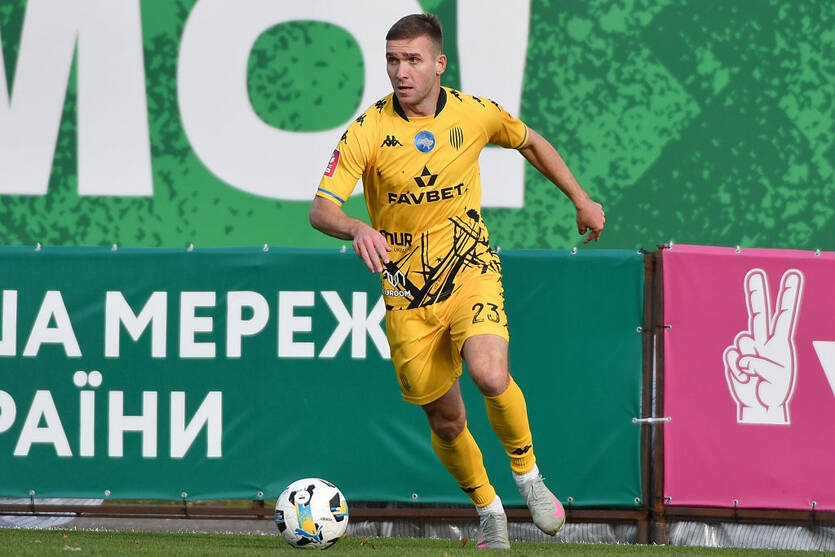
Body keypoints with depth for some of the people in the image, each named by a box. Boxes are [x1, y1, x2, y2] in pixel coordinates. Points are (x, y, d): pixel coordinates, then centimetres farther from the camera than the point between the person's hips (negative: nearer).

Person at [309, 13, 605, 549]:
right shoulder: (367, 131, -12)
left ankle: (528, 475, -2)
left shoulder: (476, 114, -6)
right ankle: (488, 510, 31)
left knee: (490, 375, -28)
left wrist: (581, 198, 18)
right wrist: (357, 228, -40)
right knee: (446, 420, 5)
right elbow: (321, 209, -18)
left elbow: (530, 142, 16)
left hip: (472, 270, -1)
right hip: (406, 291, 1)